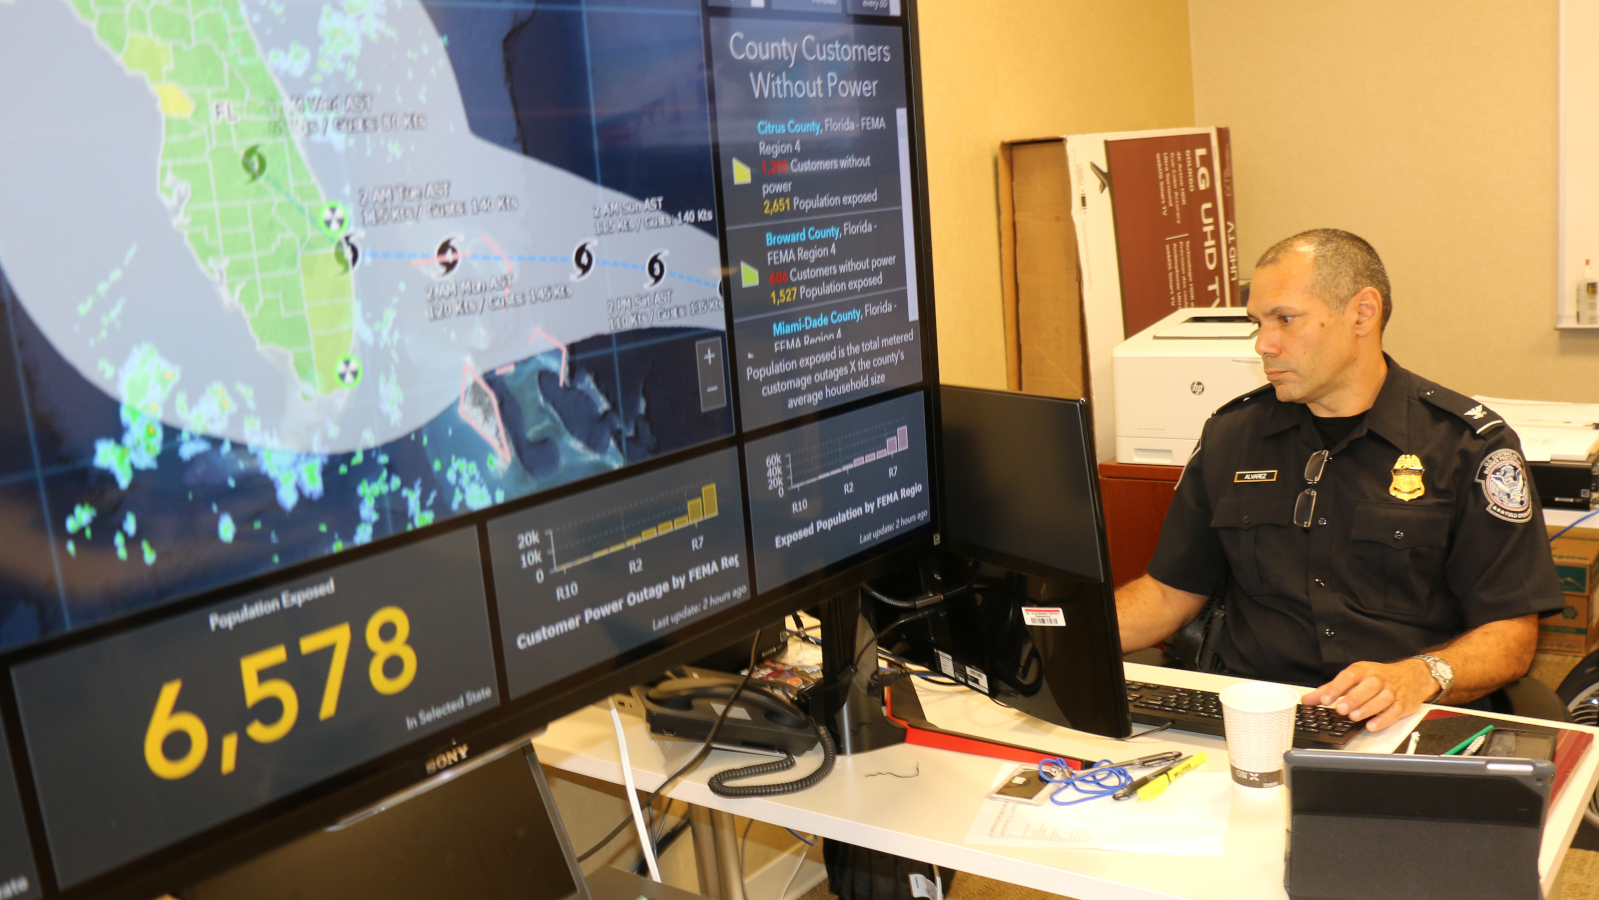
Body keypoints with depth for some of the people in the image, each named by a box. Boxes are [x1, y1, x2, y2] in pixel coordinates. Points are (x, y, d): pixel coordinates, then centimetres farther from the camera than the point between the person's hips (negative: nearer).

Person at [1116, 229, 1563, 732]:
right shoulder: (1230, 435, 12)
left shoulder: (1469, 444, 1)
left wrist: (1419, 677, -23)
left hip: (1406, 729, -2)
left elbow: (1512, 633, -2)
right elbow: (1169, 593, 14)